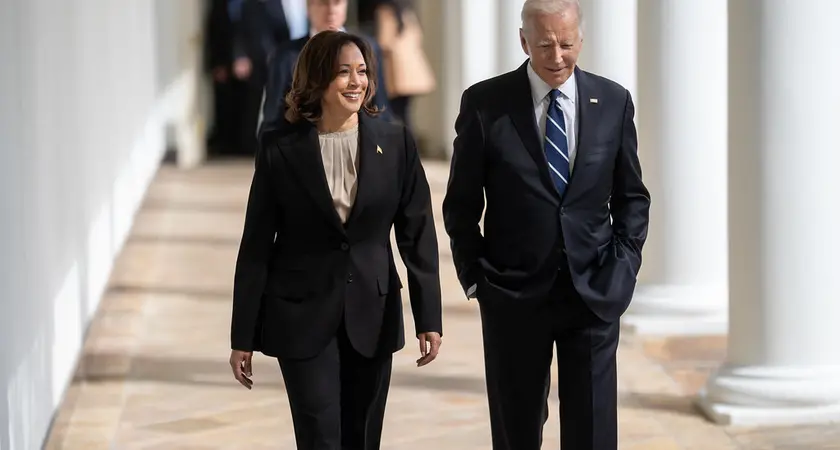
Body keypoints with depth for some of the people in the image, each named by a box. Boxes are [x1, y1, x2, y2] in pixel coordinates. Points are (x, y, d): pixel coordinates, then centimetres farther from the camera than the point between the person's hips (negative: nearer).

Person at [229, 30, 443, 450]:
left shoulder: (395, 142, -1)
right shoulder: (281, 148, -5)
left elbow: (417, 234, 2)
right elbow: (256, 246, -3)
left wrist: (429, 318, -3)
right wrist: (243, 337, -3)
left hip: (372, 316, 2)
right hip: (303, 318, -2)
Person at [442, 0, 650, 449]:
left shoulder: (613, 101, 2)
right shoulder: (485, 103, -4)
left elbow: (632, 196, 10)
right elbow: (461, 204, 2)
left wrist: (624, 264, 0)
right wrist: (474, 276, -2)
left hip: (594, 290, 1)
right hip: (514, 294, -1)